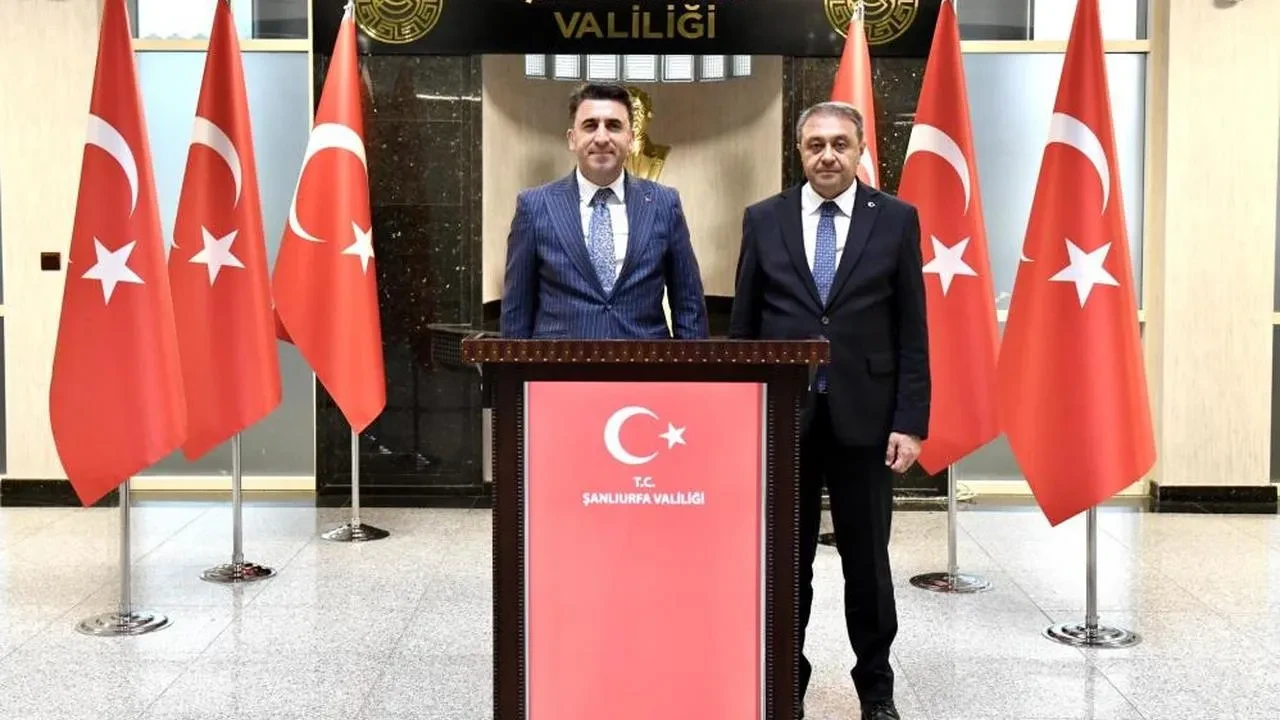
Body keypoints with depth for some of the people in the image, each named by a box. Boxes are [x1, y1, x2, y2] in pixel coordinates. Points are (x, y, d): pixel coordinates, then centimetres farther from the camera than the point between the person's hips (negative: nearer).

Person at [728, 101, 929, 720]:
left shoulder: (896, 219, 2)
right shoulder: (764, 219, 4)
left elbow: (912, 331, 0)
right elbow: (743, 326, 6)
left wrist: (910, 422, -6)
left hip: (862, 413, -1)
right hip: (781, 413, 1)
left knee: (867, 559, 8)